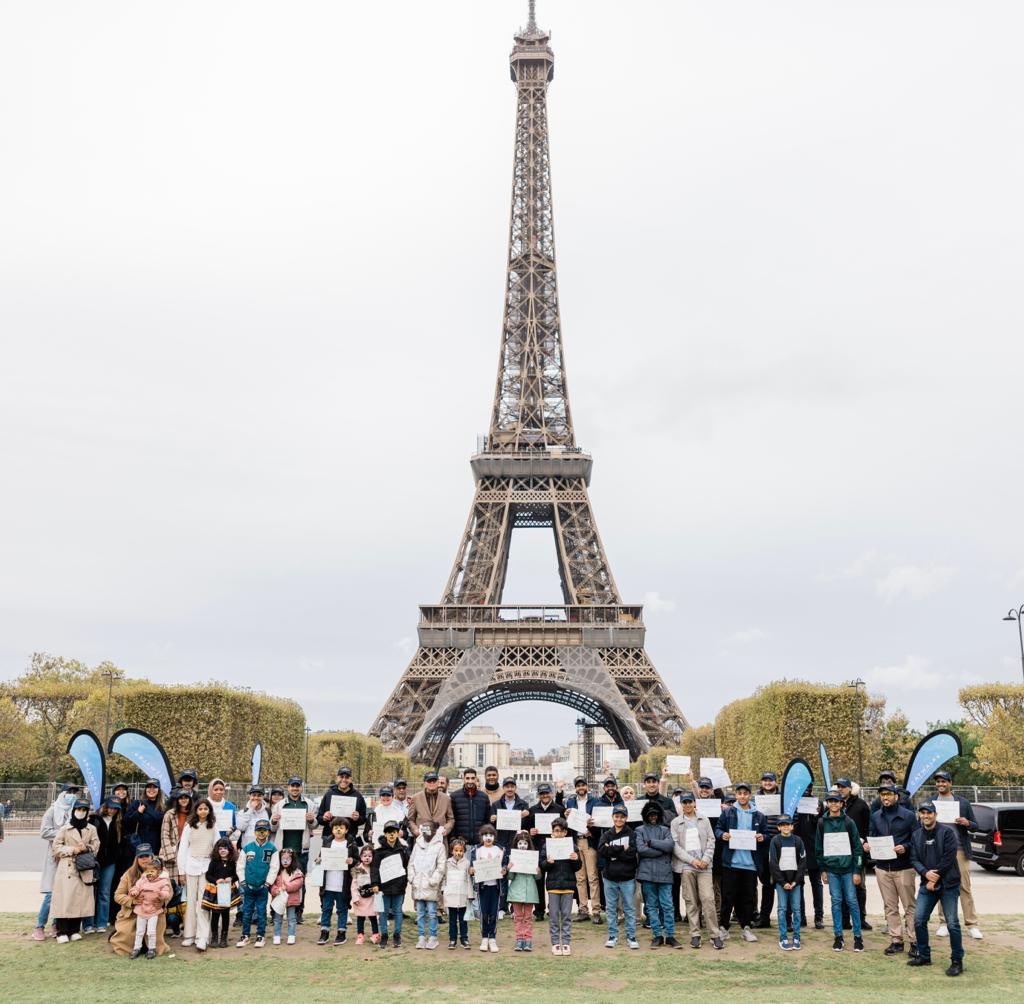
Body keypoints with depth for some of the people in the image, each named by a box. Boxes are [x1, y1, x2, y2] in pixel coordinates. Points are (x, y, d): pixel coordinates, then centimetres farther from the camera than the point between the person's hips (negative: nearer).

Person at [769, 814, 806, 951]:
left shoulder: (798, 841, 4)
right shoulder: (775, 841, -1)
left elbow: (803, 862, 3)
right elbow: (773, 863, -3)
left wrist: (796, 881, -6)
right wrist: (783, 882, -9)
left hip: (795, 881, 2)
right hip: (781, 881, -2)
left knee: (796, 909, 2)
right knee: (782, 909, -1)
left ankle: (796, 938, 10)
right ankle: (783, 939, 4)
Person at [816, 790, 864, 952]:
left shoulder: (848, 822, -1)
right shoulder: (822, 823, 4)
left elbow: (857, 847, -2)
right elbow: (818, 848, 9)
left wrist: (857, 871, -5)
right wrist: (823, 870, 6)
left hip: (848, 868, -1)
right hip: (831, 869, 2)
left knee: (852, 901, 0)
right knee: (836, 902, 4)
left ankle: (858, 936, 10)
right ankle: (838, 937, 11)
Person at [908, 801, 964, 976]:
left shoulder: (947, 832, -8)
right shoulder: (916, 835, 8)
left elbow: (949, 858, -14)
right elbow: (914, 859, 4)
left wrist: (936, 877, -13)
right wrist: (926, 873, -15)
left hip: (948, 884, -5)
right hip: (927, 884, 5)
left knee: (952, 923, -4)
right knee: (919, 920, 3)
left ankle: (957, 961, 10)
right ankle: (924, 956, 19)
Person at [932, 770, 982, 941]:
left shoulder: (963, 802, 3)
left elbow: (975, 825, 6)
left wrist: (967, 823, -15)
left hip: (959, 850, -1)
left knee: (965, 888, 2)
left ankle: (972, 924, 8)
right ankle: (944, 923, 13)